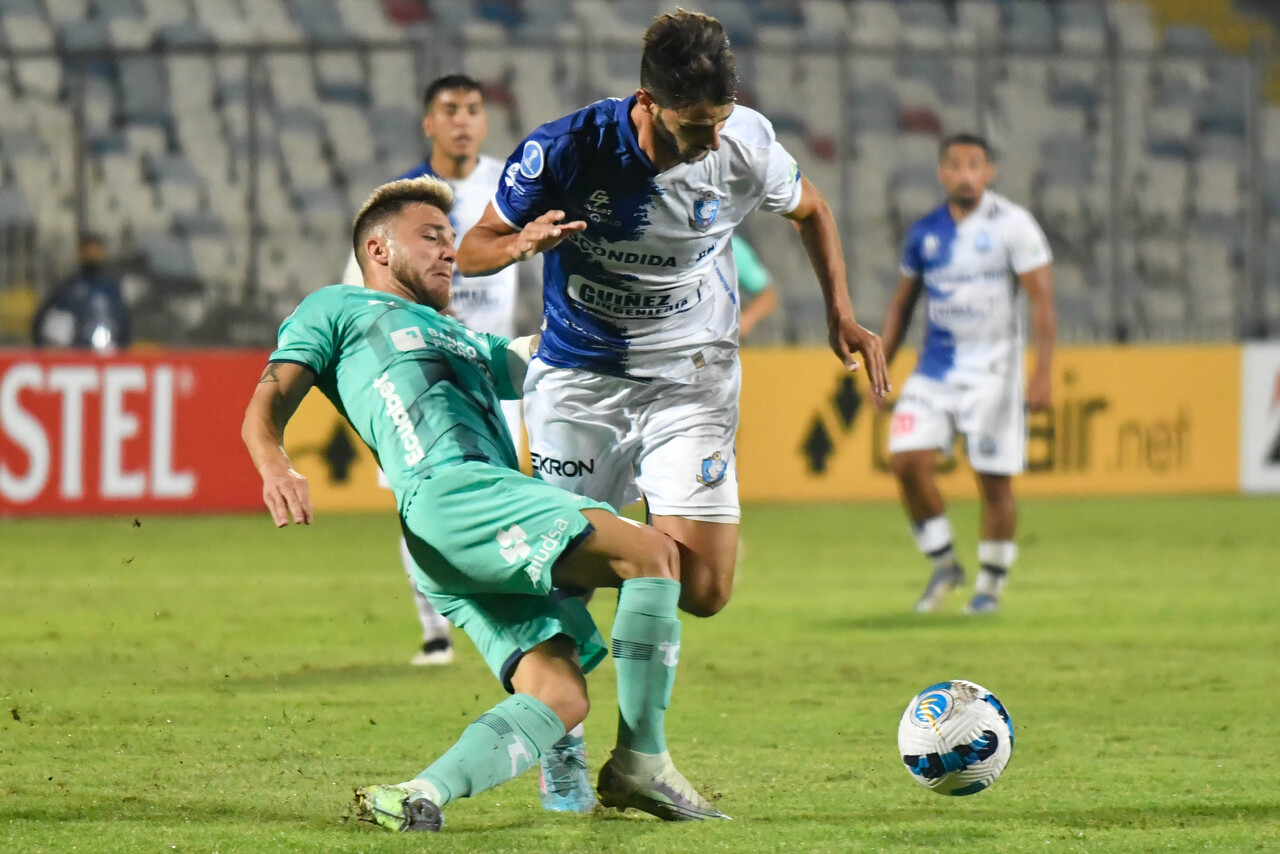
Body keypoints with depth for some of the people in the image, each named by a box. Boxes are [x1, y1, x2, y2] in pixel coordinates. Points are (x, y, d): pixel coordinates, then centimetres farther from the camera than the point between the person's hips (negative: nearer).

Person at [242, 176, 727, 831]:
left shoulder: (464, 342, 41)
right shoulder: (338, 309, 20)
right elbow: (268, 405, 8)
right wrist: (274, 467, -16)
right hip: (449, 491, -8)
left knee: (558, 699, -14)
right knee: (651, 554, -19)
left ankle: (424, 794, -26)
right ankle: (641, 764, -14)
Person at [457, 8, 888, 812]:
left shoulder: (744, 144, -14)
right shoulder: (566, 148, -20)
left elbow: (810, 209, 10)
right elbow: (472, 249, -9)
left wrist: (842, 315, 3)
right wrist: (519, 244, -32)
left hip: (691, 377, 1)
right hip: (579, 379, -1)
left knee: (703, 589, -12)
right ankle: (561, 740, 21)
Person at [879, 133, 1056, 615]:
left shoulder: (1011, 225, -6)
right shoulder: (925, 233, 7)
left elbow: (1041, 300, -9)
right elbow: (902, 303, 18)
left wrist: (1042, 372, -17)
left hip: (992, 371, -4)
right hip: (935, 370, 4)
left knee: (994, 482, -2)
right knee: (907, 460, -11)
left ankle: (991, 584, 15)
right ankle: (942, 565, 6)